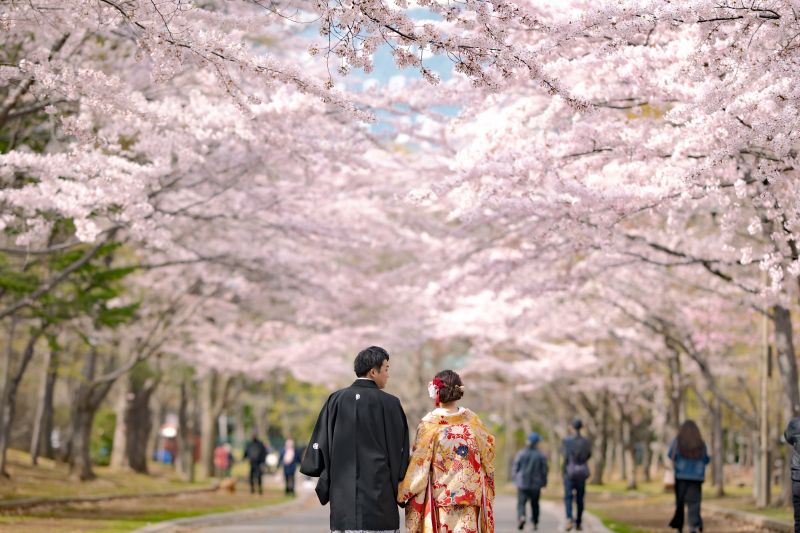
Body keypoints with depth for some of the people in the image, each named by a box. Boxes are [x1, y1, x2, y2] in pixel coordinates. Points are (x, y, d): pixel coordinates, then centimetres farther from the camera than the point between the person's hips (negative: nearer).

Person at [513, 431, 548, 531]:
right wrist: (543, 484, 13)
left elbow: (515, 468, 2)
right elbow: (544, 471, 1)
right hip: (536, 484, 1)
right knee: (535, 504, 15)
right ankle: (535, 523, 22)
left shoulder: (520, 454, -3)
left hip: (522, 483, -1)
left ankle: (521, 516, -29)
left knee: (521, 502, -3)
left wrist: (515, 480, 15)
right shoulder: (541, 455, -4)